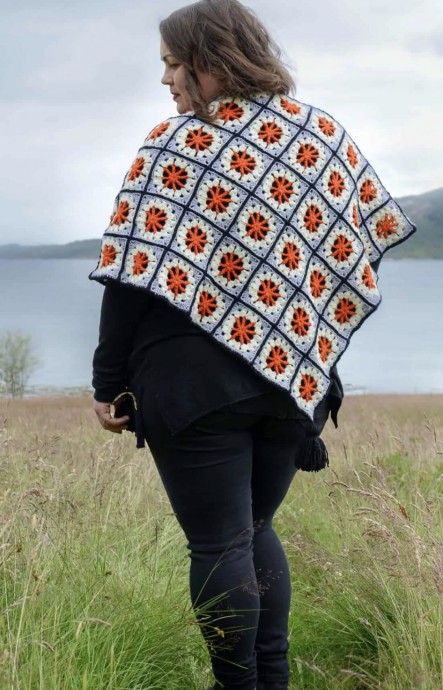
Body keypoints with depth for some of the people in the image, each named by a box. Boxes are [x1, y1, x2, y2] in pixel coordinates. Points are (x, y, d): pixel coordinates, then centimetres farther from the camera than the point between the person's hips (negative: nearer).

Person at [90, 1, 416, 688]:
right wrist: (306, 337, 14)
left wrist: (110, 382, -6)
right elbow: (368, 234, 10)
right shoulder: (324, 133, 7)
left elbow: (133, 273, -11)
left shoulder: (175, 144, -7)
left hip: (193, 383, -5)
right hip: (291, 372, 6)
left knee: (219, 546, 4)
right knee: (256, 529, 20)